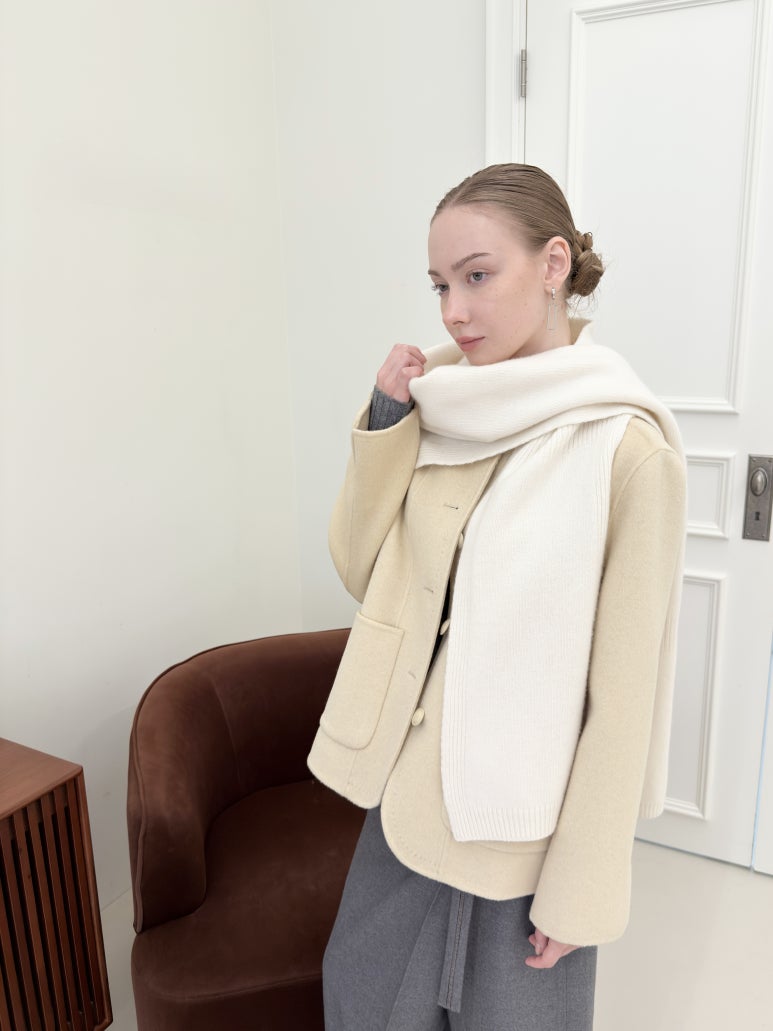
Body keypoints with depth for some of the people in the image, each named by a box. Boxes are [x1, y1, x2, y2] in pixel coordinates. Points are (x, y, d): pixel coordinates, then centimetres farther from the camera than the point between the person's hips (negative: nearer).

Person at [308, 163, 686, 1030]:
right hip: (411, 784, 6)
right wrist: (387, 420, -13)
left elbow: (623, 693, -16)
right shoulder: (447, 406, -4)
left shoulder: (624, 448, -20)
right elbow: (359, 567, -1)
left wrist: (582, 891, -9)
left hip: (525, 818, -5)